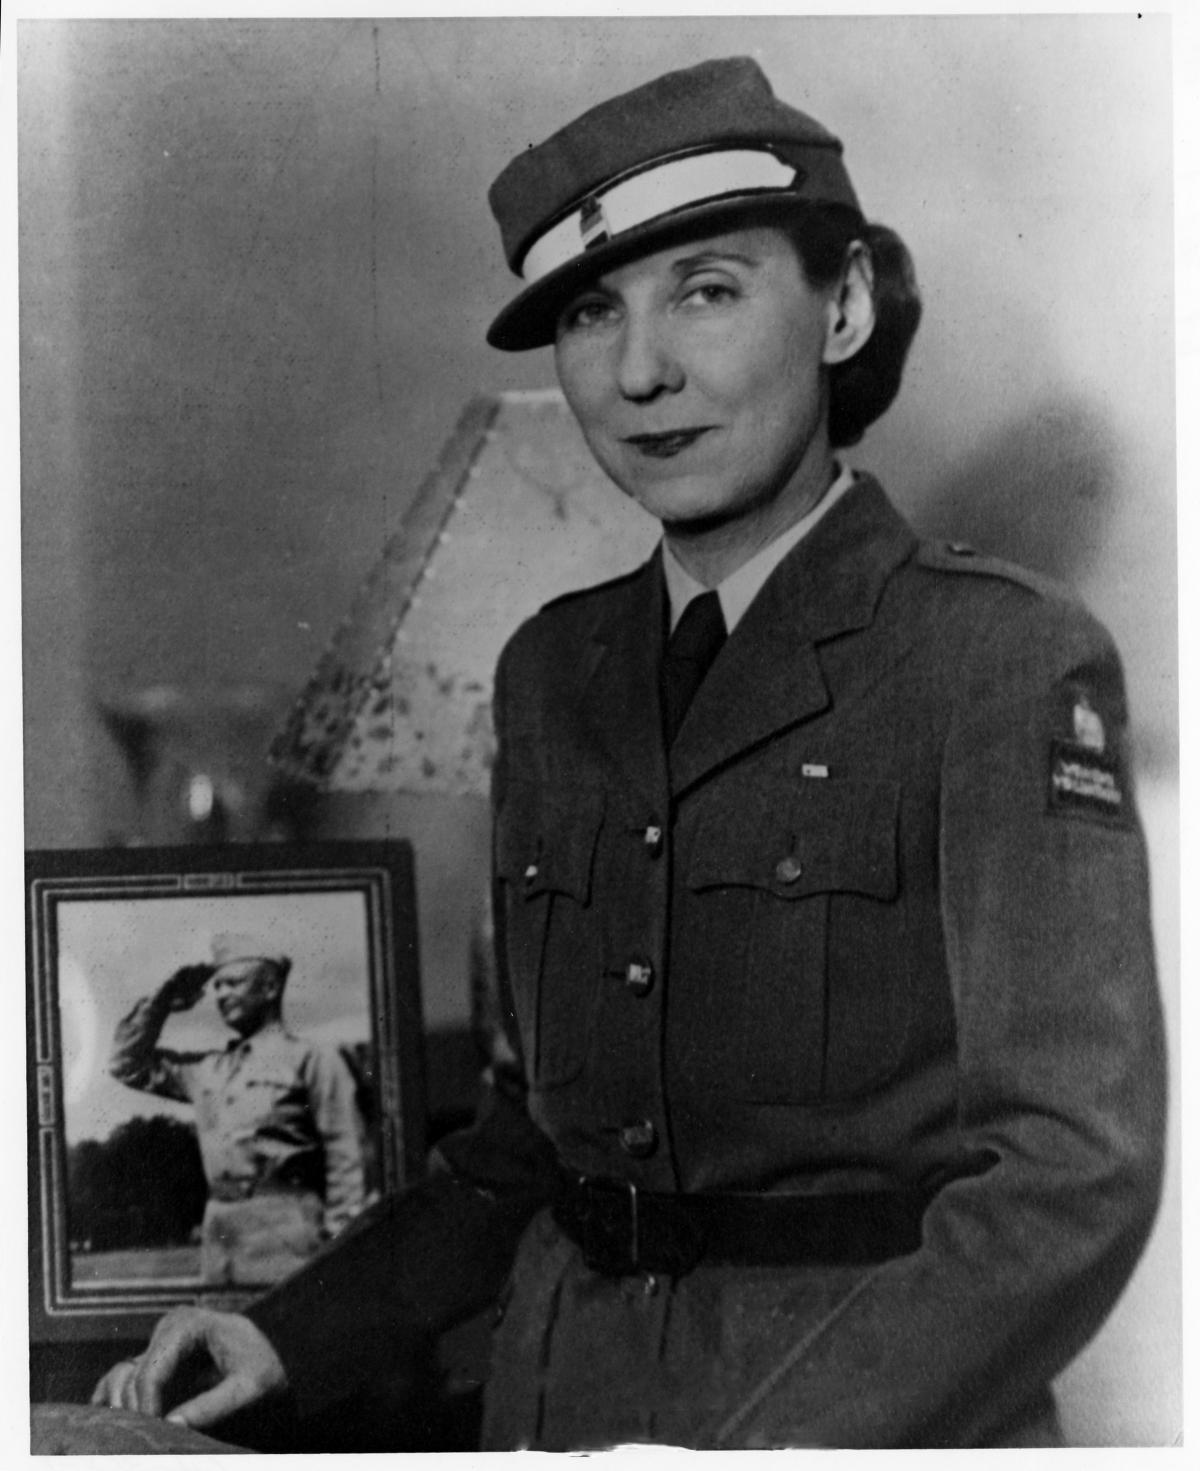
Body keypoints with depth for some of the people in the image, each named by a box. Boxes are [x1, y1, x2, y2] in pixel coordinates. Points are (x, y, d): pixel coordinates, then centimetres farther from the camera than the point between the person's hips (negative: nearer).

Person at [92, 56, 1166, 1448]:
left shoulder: (1005, 659, -13)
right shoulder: (554, 672, 4)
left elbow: (1069, 1177, -18)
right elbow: (543, 1115, 11)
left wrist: (777, 1442, -27)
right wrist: (297, 1335, 2)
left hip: (885, 1389, -4)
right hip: (561, 1388, 5)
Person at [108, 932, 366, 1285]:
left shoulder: (311, 1059, 2)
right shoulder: (208, 1069, 19)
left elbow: (345, 1159, -3)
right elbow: (128, 1065, 29)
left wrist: (338, 1244, -10)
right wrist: (163, 1001, 18)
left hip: (285, 1230, -6)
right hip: (219, 1234, 6)